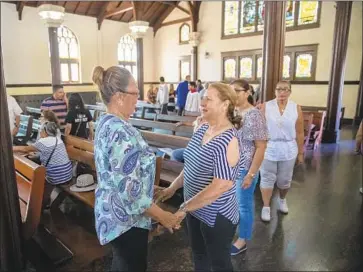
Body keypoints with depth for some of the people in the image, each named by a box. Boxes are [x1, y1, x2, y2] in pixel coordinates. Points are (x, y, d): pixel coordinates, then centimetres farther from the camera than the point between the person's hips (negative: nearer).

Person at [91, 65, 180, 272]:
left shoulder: (106, 122, 2)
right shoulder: (120, 131, -29)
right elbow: (129, 189, -30)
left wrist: (149, 187, 18)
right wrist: (162, 215, -19)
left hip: (113, 213, 9)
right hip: (126, 218, -9)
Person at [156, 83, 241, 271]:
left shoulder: (228, 141, -25)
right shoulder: (203, 129, 0)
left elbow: (220, 187, -30)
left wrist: (183, 209, -24)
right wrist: (173, 187, 11)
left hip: (216, 215, -7)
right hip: (196, 209, 8)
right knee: (198, 256, 26)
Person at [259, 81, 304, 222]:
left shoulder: (296, 108, -1)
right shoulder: (266, 107, -5)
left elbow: (300, 133, 3)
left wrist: (301, 152, 5)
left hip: (288, 150, 2)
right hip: (268, 148, -1)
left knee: (285, 179, 16)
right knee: (267, 179, 7)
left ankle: (282, 200, 43)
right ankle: (266, 207, 22)